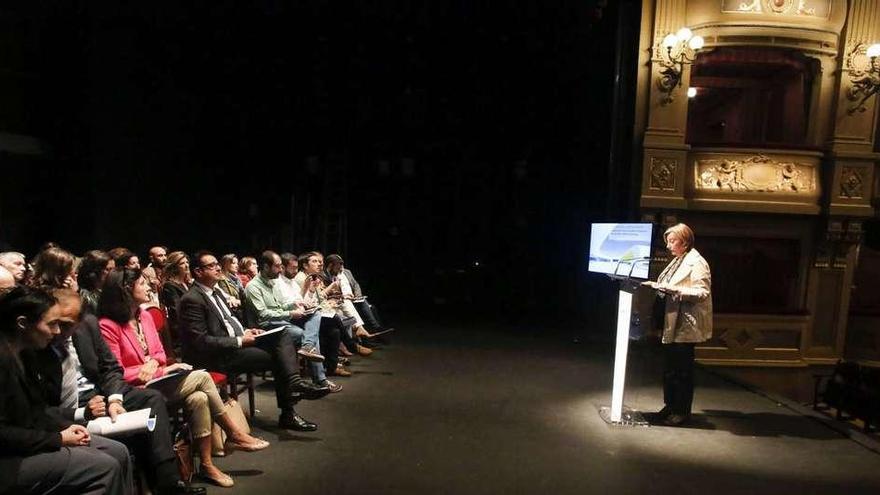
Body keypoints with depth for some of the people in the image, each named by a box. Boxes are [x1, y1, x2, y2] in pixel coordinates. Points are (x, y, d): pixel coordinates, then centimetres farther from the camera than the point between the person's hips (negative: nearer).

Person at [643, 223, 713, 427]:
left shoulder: (696, 263, -12)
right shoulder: (678, 261, 15)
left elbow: (702, 293, -20)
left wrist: (674, 290, -26)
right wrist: (658, 286, 8)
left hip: (685, 326, -9)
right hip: (672, 324, 9)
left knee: (682, 369, 1)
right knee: (669, 367, 15)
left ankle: (682, 411, 12)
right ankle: (670, 405, 26)